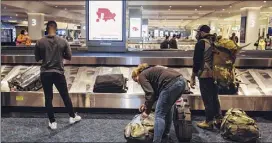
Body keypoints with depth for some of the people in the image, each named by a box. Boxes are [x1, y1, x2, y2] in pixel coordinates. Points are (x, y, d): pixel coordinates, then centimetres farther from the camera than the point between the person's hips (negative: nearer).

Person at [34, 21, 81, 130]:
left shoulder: (40, 42, -5)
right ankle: (72, 117, 28)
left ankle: (52, 122, 16)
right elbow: (69, 57, 1)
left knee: (48, 98, 10)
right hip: (58, 72, 0)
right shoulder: (63, 41, -5)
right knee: (65, 96, 15)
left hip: (45, 73, 0)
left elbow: (37, 59, 4)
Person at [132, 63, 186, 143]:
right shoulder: (149, 72, 31)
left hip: (171, 84, -10)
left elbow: (150, 93, -5)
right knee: (167, 109, 25)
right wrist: (146, 105, 32)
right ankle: (165, 135, 36)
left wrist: (147, 111, 1)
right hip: (181, 81, 10)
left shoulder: (142, 76, 7)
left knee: (159, 114, -3)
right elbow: (155, 92, 31)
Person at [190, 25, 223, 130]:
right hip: (215, 74, 7)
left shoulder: (201, 43, -12)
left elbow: (197, 61, -15)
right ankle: (219, 120, 26)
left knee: (207, 99, 2)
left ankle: (209, 122, 12)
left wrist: (193, 77, -9)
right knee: (214, 97, 18)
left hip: (205, 75, -7)